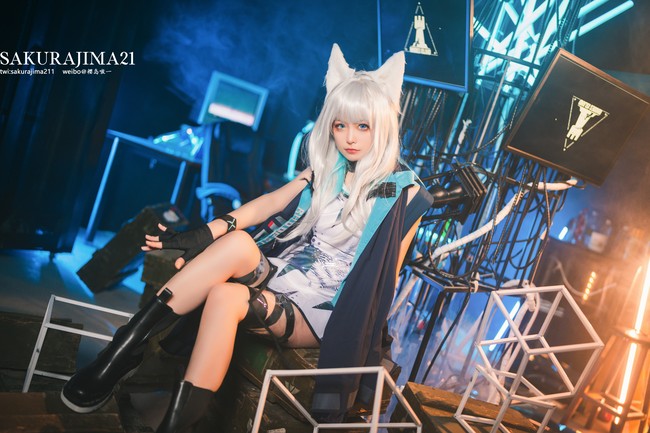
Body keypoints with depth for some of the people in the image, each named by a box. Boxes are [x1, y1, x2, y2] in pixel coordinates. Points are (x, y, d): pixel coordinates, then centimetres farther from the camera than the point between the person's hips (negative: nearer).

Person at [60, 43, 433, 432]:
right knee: (236, 243, -30)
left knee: (225, 297, -32)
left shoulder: (404, 192, -2)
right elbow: (270, 202, 2)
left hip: (323, 311, -4)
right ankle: (123, 351, -26)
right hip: (284, 275, 4)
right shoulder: (327, 170, 11)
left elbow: (386, 275, -3)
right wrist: (204, 235, -12)